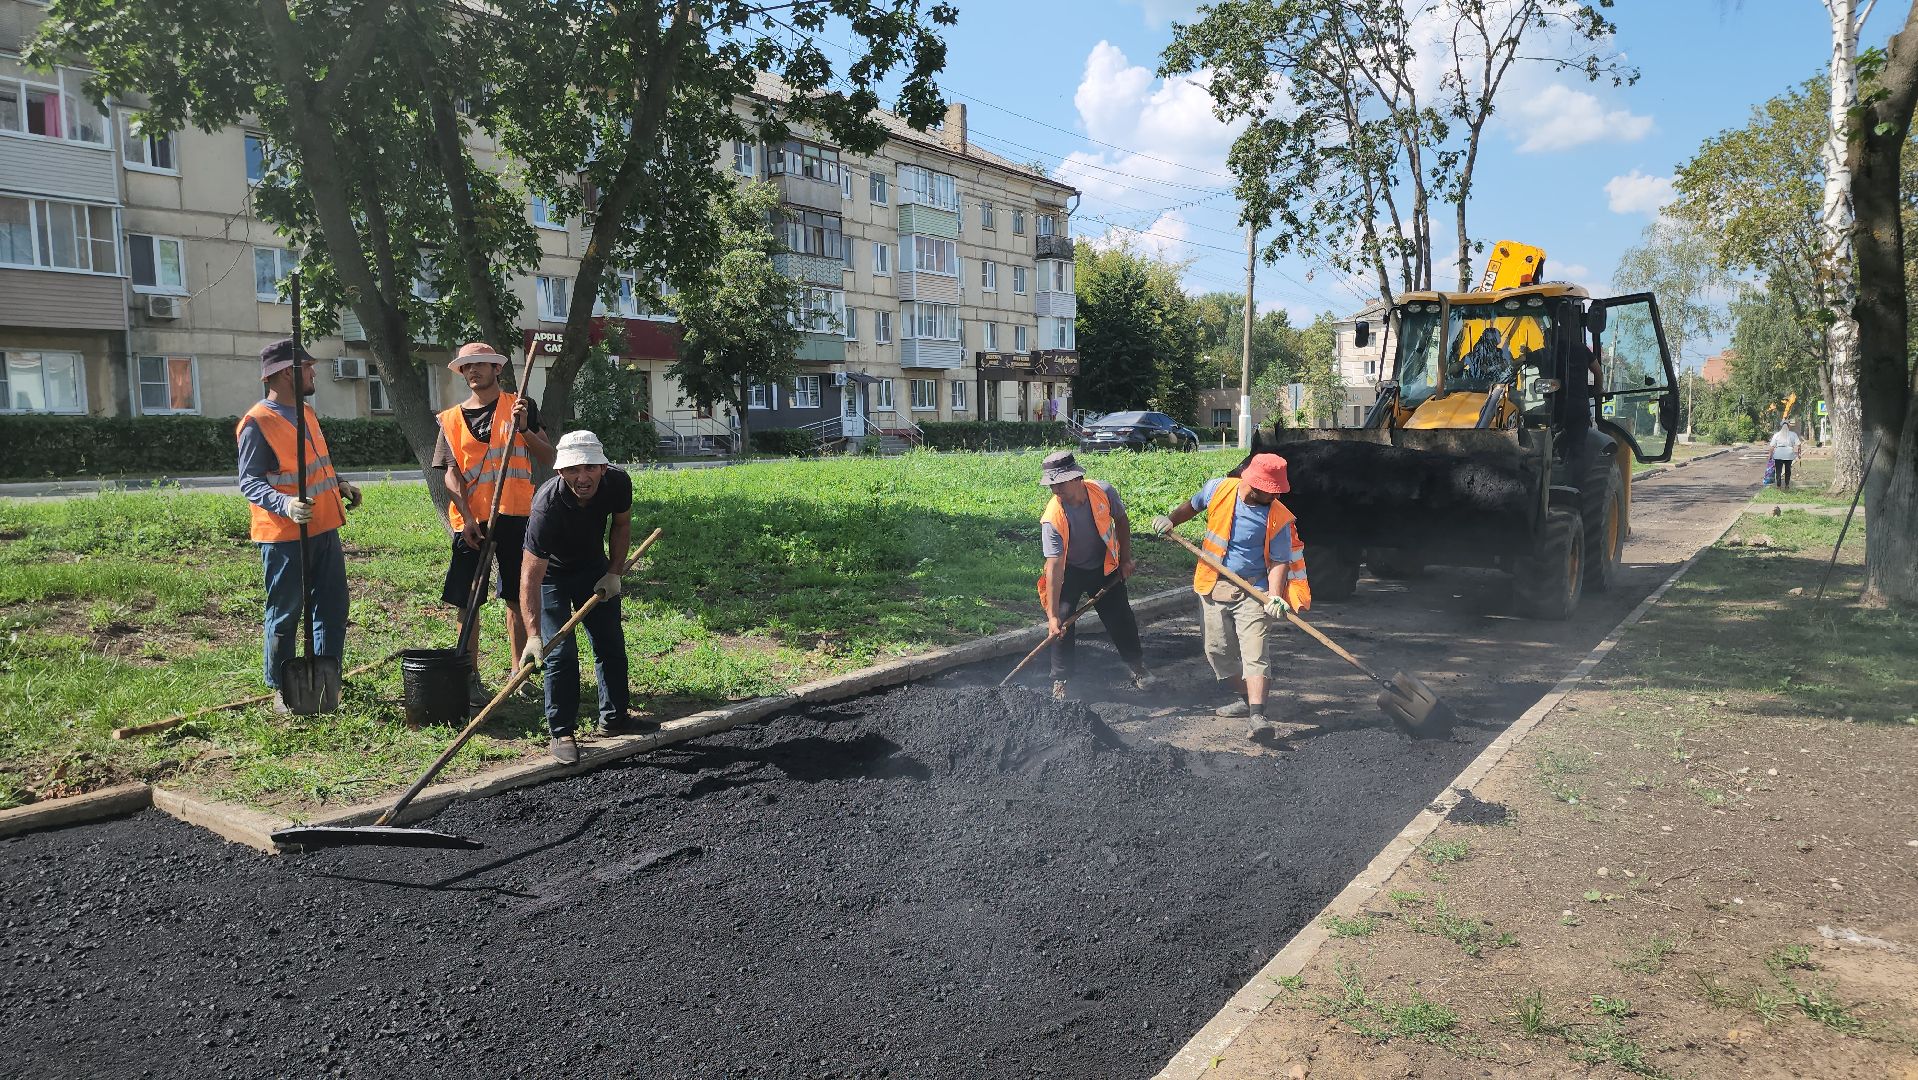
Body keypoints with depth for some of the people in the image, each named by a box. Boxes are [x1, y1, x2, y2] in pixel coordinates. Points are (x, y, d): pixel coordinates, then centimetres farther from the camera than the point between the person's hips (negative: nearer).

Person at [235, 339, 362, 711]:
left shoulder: (307, 412, 13)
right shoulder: (258, 422, -14)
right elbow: (249, 482, -17)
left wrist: (339, 484, 9)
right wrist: (285, 504, -32)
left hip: (324, 529, 8)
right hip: (284, 536, -8)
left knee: (333, 608, 12)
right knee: (284, 616, 3)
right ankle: (280, 690, 15)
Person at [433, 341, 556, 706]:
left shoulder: (520, 407, 7)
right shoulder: (451, 419, 9)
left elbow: (548, 457, 2)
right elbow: (450, 473, 2)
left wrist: (524, 428, -14)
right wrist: (466, 517, -10)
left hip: (515, 515, -1)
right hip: (471, 520, 1)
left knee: (517, 599, 6)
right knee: (467, 602, 0)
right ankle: (471, 679, 7)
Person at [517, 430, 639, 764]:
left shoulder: (617, 482, -26)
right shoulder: (547, 505, -39)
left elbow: (621, 524, -2)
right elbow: (530, 576, -41)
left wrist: (614, 573, -9)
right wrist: (533, 634, -49)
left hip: (594, 568, 5)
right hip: (552, 573, -5)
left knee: (611, 644, 9)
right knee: (561, 652, -13)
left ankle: (613, 718, 25)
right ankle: (560, 733, 0)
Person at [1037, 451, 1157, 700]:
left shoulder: (1103, 492, -24)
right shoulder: (1053, 518, -32)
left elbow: (1121, 521, -2)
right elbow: (1054, 566, -34)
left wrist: (1125, 558, -1)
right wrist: (1052, 615, -36)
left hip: (1105, 568, 2)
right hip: (1070, 571, -2)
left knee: (1121, 619, 8)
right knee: (1062, 625, -10)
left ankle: (1138, 667, 30)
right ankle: (1060, 681, 6)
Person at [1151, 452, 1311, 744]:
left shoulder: (1279, 519, -13)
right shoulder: (1218, 489, -6)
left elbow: (1279, 561, -11)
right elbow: (1193, 506, 15)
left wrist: (1275, 597, -25)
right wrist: (1170, 520, 0)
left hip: (1251, 591, -4)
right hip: (1213, 588, 4)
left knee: (1254, 650, -16)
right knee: (1218, 650, 9)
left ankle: (1256, 717, -23)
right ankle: (1247, 699, 28)